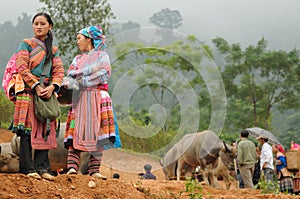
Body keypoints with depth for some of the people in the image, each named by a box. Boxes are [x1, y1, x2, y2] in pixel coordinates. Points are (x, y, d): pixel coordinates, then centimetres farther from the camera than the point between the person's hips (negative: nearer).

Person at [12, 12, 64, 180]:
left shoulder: (53, 50, 19)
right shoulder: (26, 44, 6)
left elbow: (59, 71, 9)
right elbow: (22, 68, -5)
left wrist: (52, 86, -11)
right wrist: (36, 86, -15)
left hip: (47, 92, 4)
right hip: (28, 91, -4)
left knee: (45, 130, -1)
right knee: (28, 129, -8)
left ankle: (41, 167, 0)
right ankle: (28, 168, -8)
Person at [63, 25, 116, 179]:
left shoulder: (102, 56, 11)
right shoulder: (78, 59, 23)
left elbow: (103, 75, -6)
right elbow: (69, 77, 8)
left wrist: (81, 81, -10)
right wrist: (87, 71, -6)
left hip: (97, 98, -3)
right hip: (79, 99, 3)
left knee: (97, 134, -9)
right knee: (77, 132, -10)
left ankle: (94, 170, -11)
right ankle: (72, 167, -19)